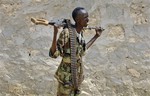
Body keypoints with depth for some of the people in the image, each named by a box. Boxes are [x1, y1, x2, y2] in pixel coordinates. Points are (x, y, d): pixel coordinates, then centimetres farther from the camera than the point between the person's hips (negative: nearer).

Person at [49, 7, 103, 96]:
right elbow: (54, 53, -24)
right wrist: (55, 33, -37)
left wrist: (96, 36, 22)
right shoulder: (67, 32, -22)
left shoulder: (80, 32, 2)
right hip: (67, 75, -8)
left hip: (78, 74, 8)